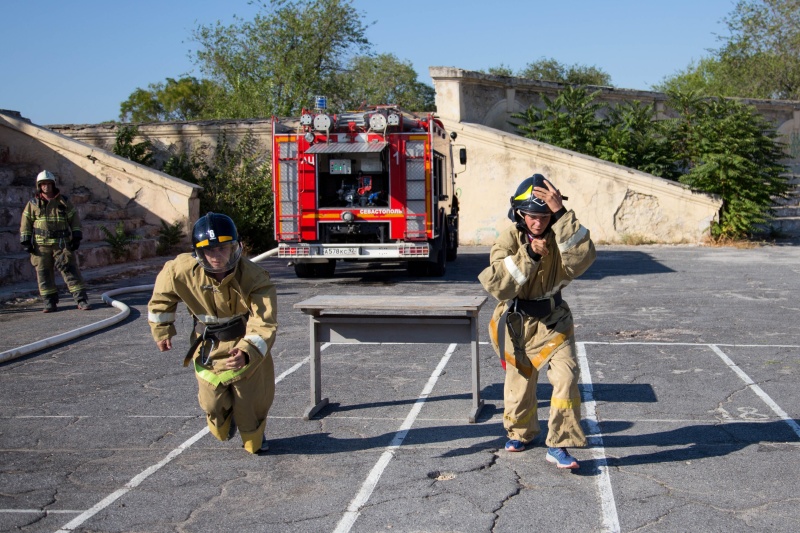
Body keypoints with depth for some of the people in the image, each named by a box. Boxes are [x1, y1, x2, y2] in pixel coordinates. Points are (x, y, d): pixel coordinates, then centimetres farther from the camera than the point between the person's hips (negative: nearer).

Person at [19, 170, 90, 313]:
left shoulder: (64, 202, 6)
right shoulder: (33, 204, 6)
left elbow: (74, 219, 9)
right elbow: (26, 223, 8)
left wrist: (76, 237, 2)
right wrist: (26, 241, 1)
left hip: (62, 244, -1)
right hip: (41, 245, 1)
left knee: (70, 270, -6)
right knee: (44, 274, 3)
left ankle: (82, 300, -7)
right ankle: (50, 302, 10)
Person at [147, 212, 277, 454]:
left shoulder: (254, 278, -30)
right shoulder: (182, 269, -23)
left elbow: (264, 325, -35)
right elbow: (162, 296, 0)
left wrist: (246, 354, -53)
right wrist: (162, 331, 10)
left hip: (247, 344, -2)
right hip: (208, 346, 2)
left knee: (252, 404, 6)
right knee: (214, 403, 5)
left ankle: (255, 440, 41)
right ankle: (224, 424, 44)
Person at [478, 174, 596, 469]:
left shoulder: (561, 237, -14)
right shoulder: (509, 240, -16)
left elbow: (583, 256, -37)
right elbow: (496, 285, -28)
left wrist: (562, 213, -42)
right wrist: (528, 255, -35)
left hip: (553, 321, 0)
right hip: (518, 322, 0)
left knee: (566, 376, -16)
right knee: (519, 381, 14)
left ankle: (558, 445, -6)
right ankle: (520, 432, 41)